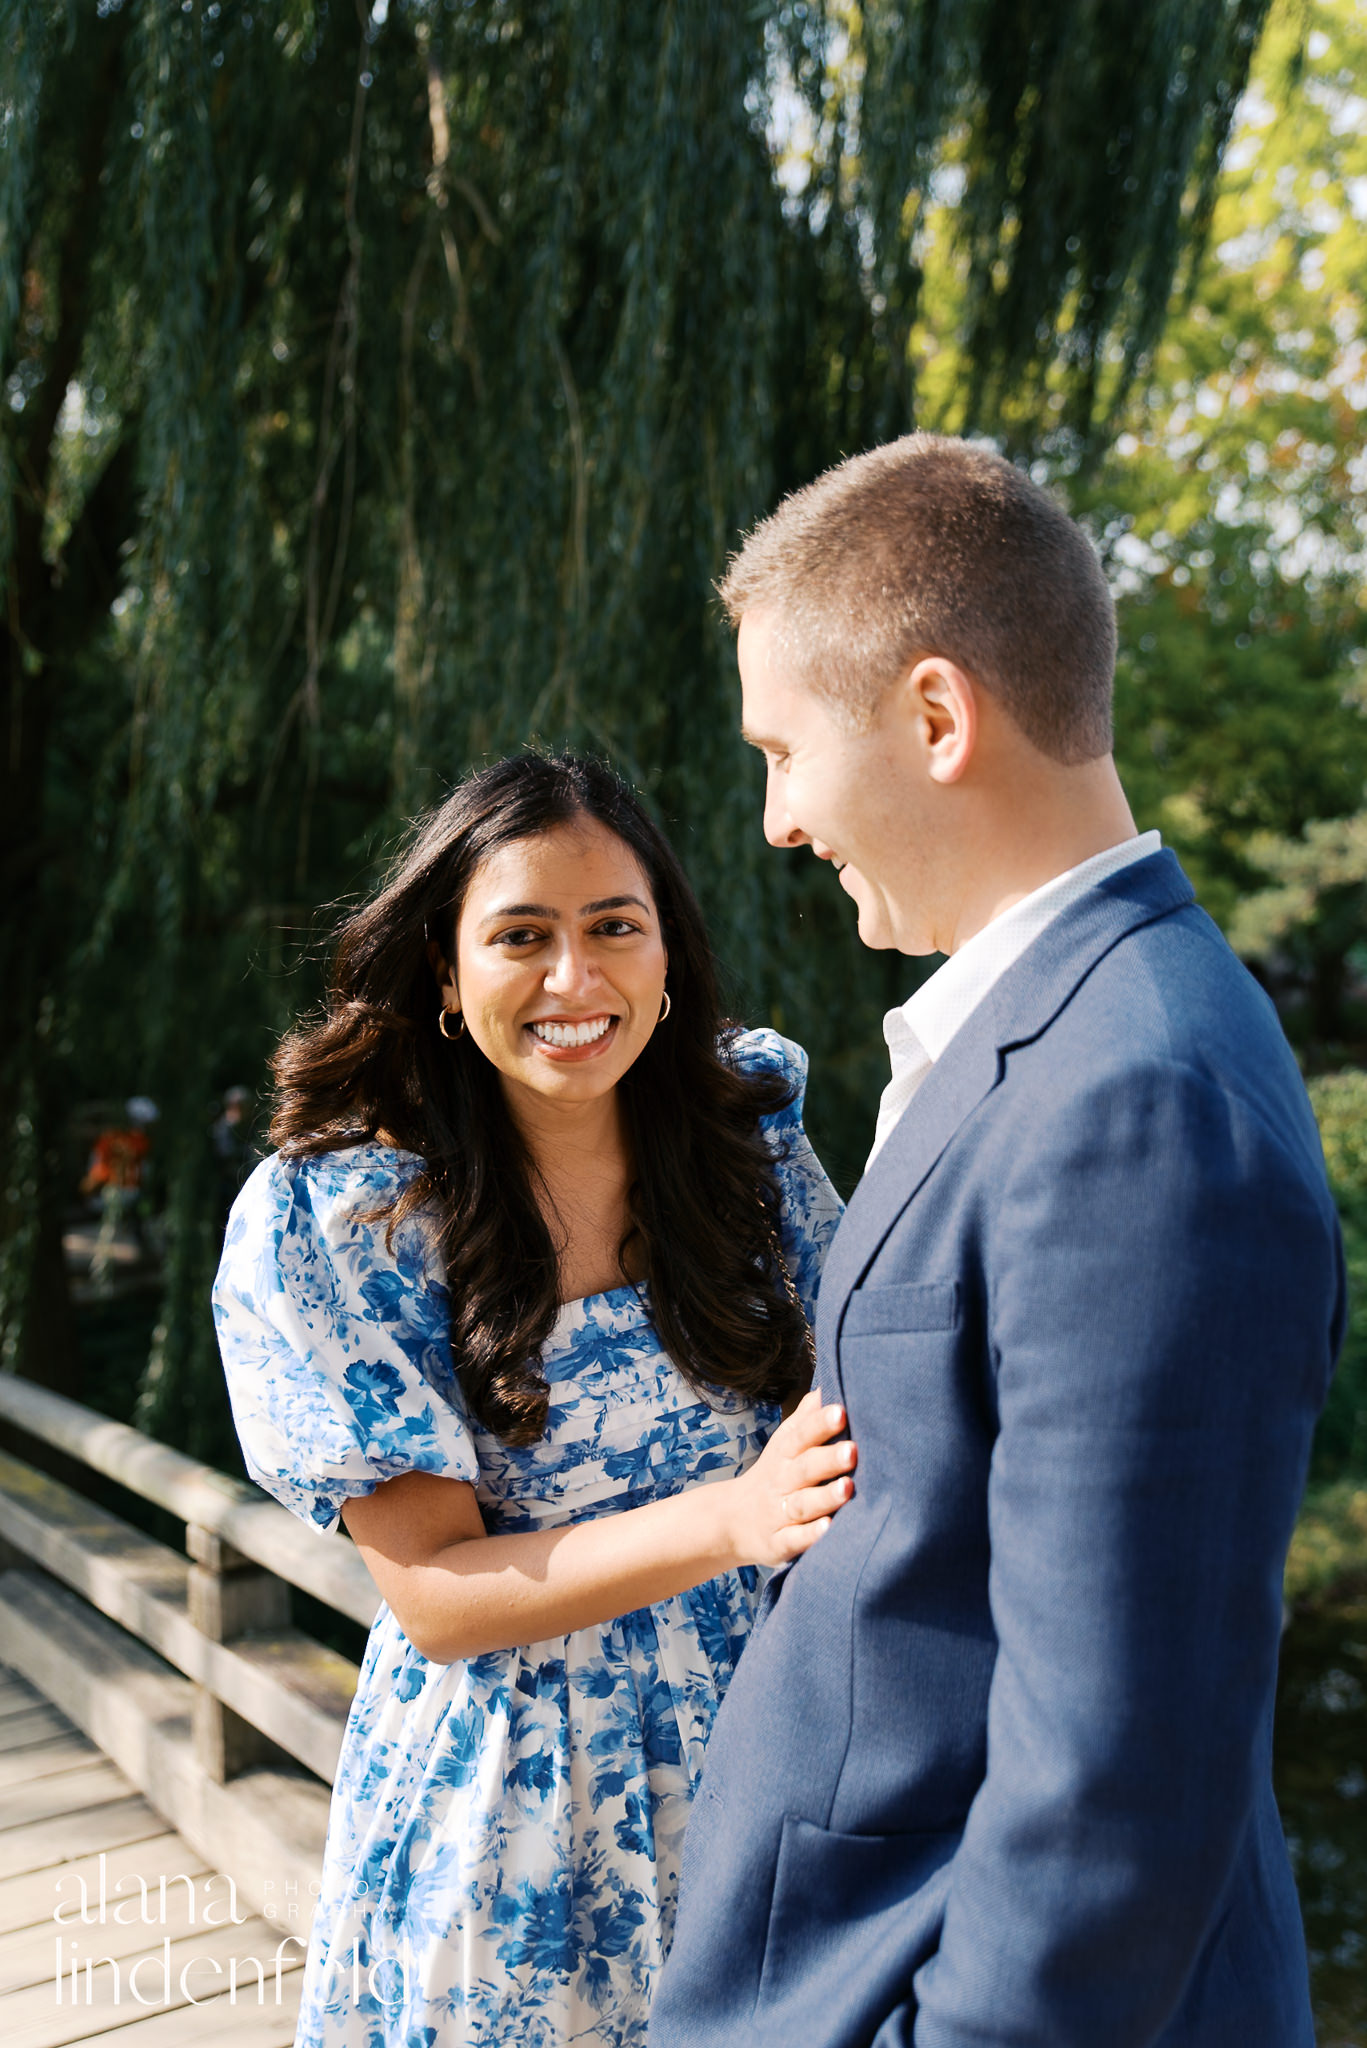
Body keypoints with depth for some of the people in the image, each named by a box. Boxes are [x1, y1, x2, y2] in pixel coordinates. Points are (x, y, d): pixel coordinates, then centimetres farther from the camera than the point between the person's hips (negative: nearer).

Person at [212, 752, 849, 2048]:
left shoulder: (751, 1138, -5)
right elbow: (434, 1594, -17)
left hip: (754, 1764, 3)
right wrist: (730, 1516, -30)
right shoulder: (321, 1223, -14)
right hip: (508, 1816, -2)